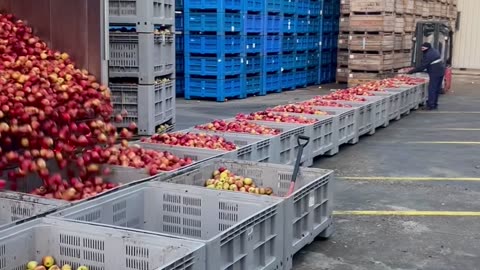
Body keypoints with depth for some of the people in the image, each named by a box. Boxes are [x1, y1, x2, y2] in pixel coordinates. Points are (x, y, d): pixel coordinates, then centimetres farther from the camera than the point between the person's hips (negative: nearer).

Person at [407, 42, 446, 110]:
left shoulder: (428, 55, -16)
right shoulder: (435, 51, 15)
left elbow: (422, 66, -17)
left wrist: (412, 71, -13)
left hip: (435, 73, -10)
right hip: (441, 72, 10)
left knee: (432, 89, -6)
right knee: (437, 89, 14)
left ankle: (431, 105, -5)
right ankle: (435, 104, 20)